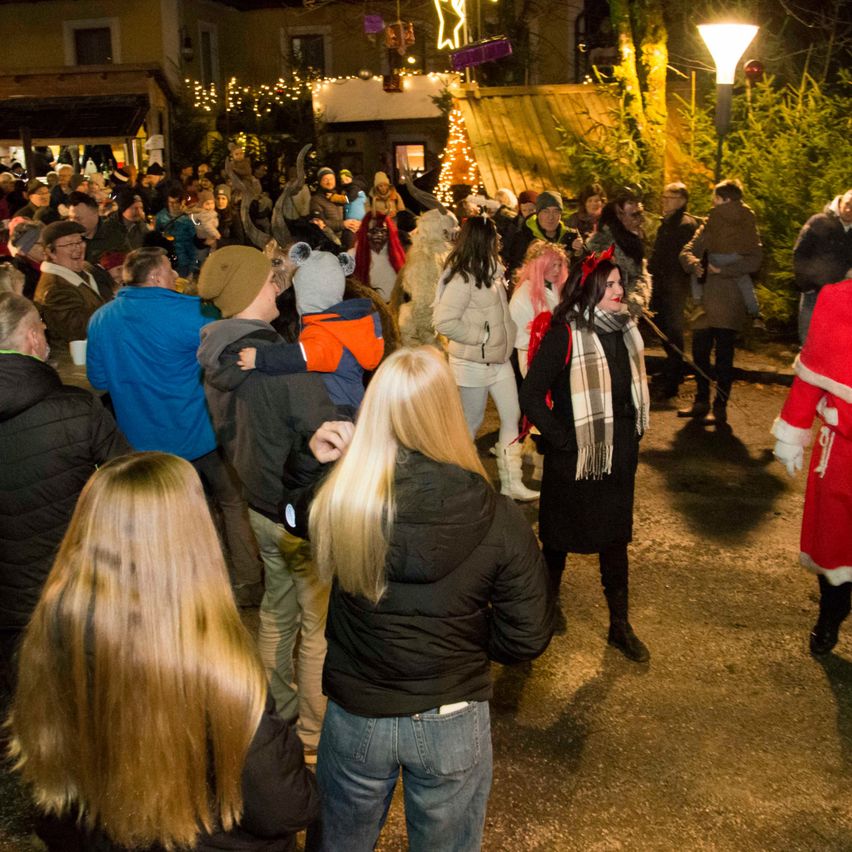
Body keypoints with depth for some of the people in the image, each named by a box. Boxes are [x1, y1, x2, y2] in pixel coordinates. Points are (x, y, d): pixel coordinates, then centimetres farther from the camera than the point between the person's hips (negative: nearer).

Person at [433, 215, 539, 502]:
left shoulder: (489, 270, 5)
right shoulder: (462, 278, -21)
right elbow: (443, 321, -28)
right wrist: (480, 337, -20)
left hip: (498, 359, 8)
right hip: (473, 363, -8)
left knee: (512, 416, 9)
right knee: (471, 423, 6)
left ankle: (511, 482, 18)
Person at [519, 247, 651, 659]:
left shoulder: (625, 329, 3)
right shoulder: (565, 334, -17)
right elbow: (531, 395, -17)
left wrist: (633, 433, 10)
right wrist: (562, 440, -15)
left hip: (618, 455, 5)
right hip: (575, 456, -5)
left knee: (615, 537, 12)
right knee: (561, 534, 14)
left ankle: (619, 625, 23)